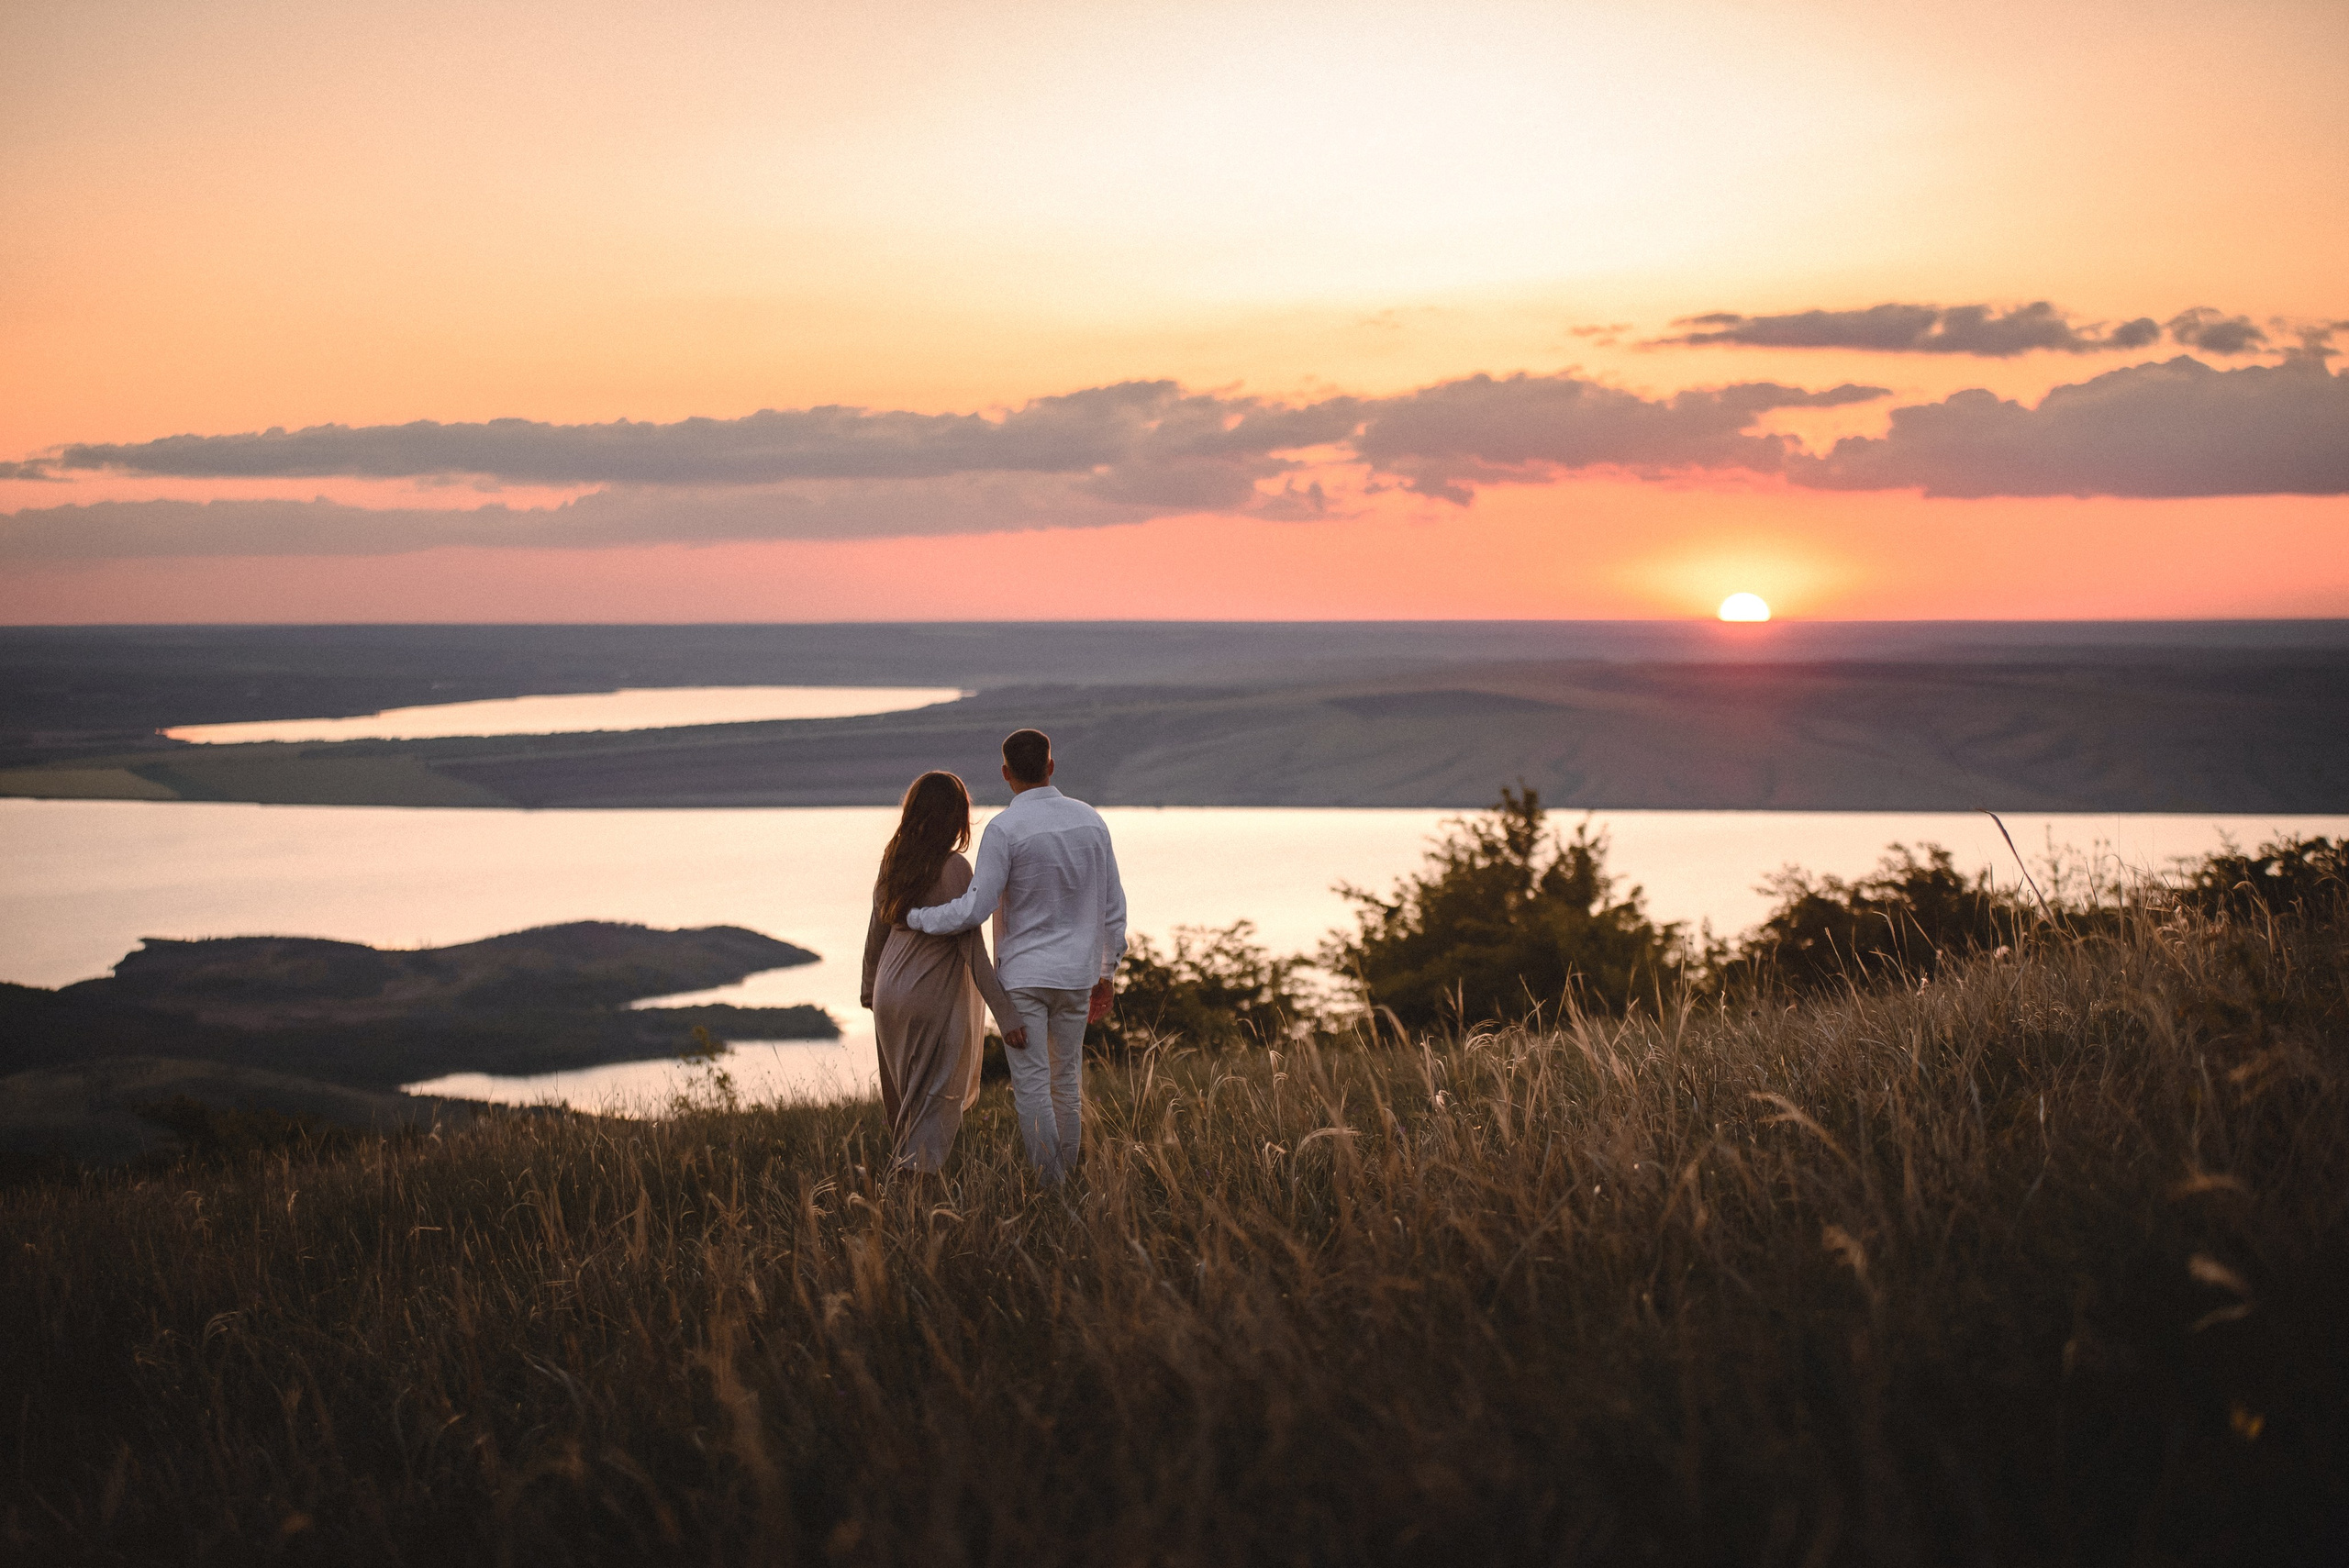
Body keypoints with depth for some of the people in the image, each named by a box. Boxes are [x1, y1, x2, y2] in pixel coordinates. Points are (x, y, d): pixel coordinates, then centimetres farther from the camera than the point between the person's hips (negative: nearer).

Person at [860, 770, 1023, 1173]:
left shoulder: (894, 859, 1)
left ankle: (905, 1166, 34)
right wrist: (1005, 1016, -17)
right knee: (936, 1102, 2)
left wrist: (869, 985, 28)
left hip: (890, 993, 6)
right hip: (936, 999, -6)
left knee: (902, 1101, 21)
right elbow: (972, 949, -19)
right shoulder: (954, 868, -17)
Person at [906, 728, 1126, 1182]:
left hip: (1021, 975, -5)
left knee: (1031, 1084, -2)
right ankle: (1068, 1176, 20)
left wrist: (915, 917, -2)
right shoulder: (1090, 821, 3)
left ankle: (1049, 1186, -2)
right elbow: (1113, 906, 7)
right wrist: (1105, 974, 17)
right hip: (1075, 974, 5)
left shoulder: (1004, 830, -14)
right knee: (1067, 1081, 14)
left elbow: (974, 910, -17)